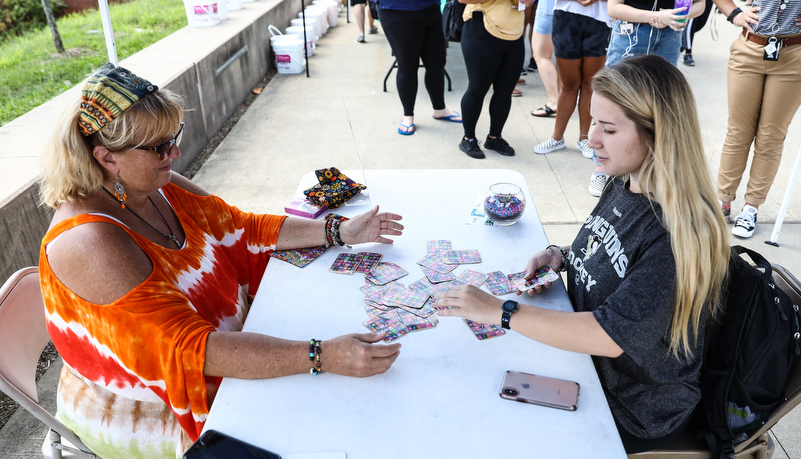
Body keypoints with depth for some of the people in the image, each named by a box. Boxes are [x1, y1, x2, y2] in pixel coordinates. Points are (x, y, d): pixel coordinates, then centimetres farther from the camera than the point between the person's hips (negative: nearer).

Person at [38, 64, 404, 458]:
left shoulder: (157, 186, -6)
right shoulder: (89, 243, -30)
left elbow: (243, 228, 2)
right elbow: (190, 349, -35)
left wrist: (340, 232, -6)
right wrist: (322, 357, -41)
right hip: (142, 408, -7)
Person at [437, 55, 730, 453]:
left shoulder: (683, 238, -31)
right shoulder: (624, 186, -4)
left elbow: (610, 336, -33)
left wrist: (500, 311, -31)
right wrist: (560, 256, -8)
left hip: (634, 410, -7)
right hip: (586, 355, 7)